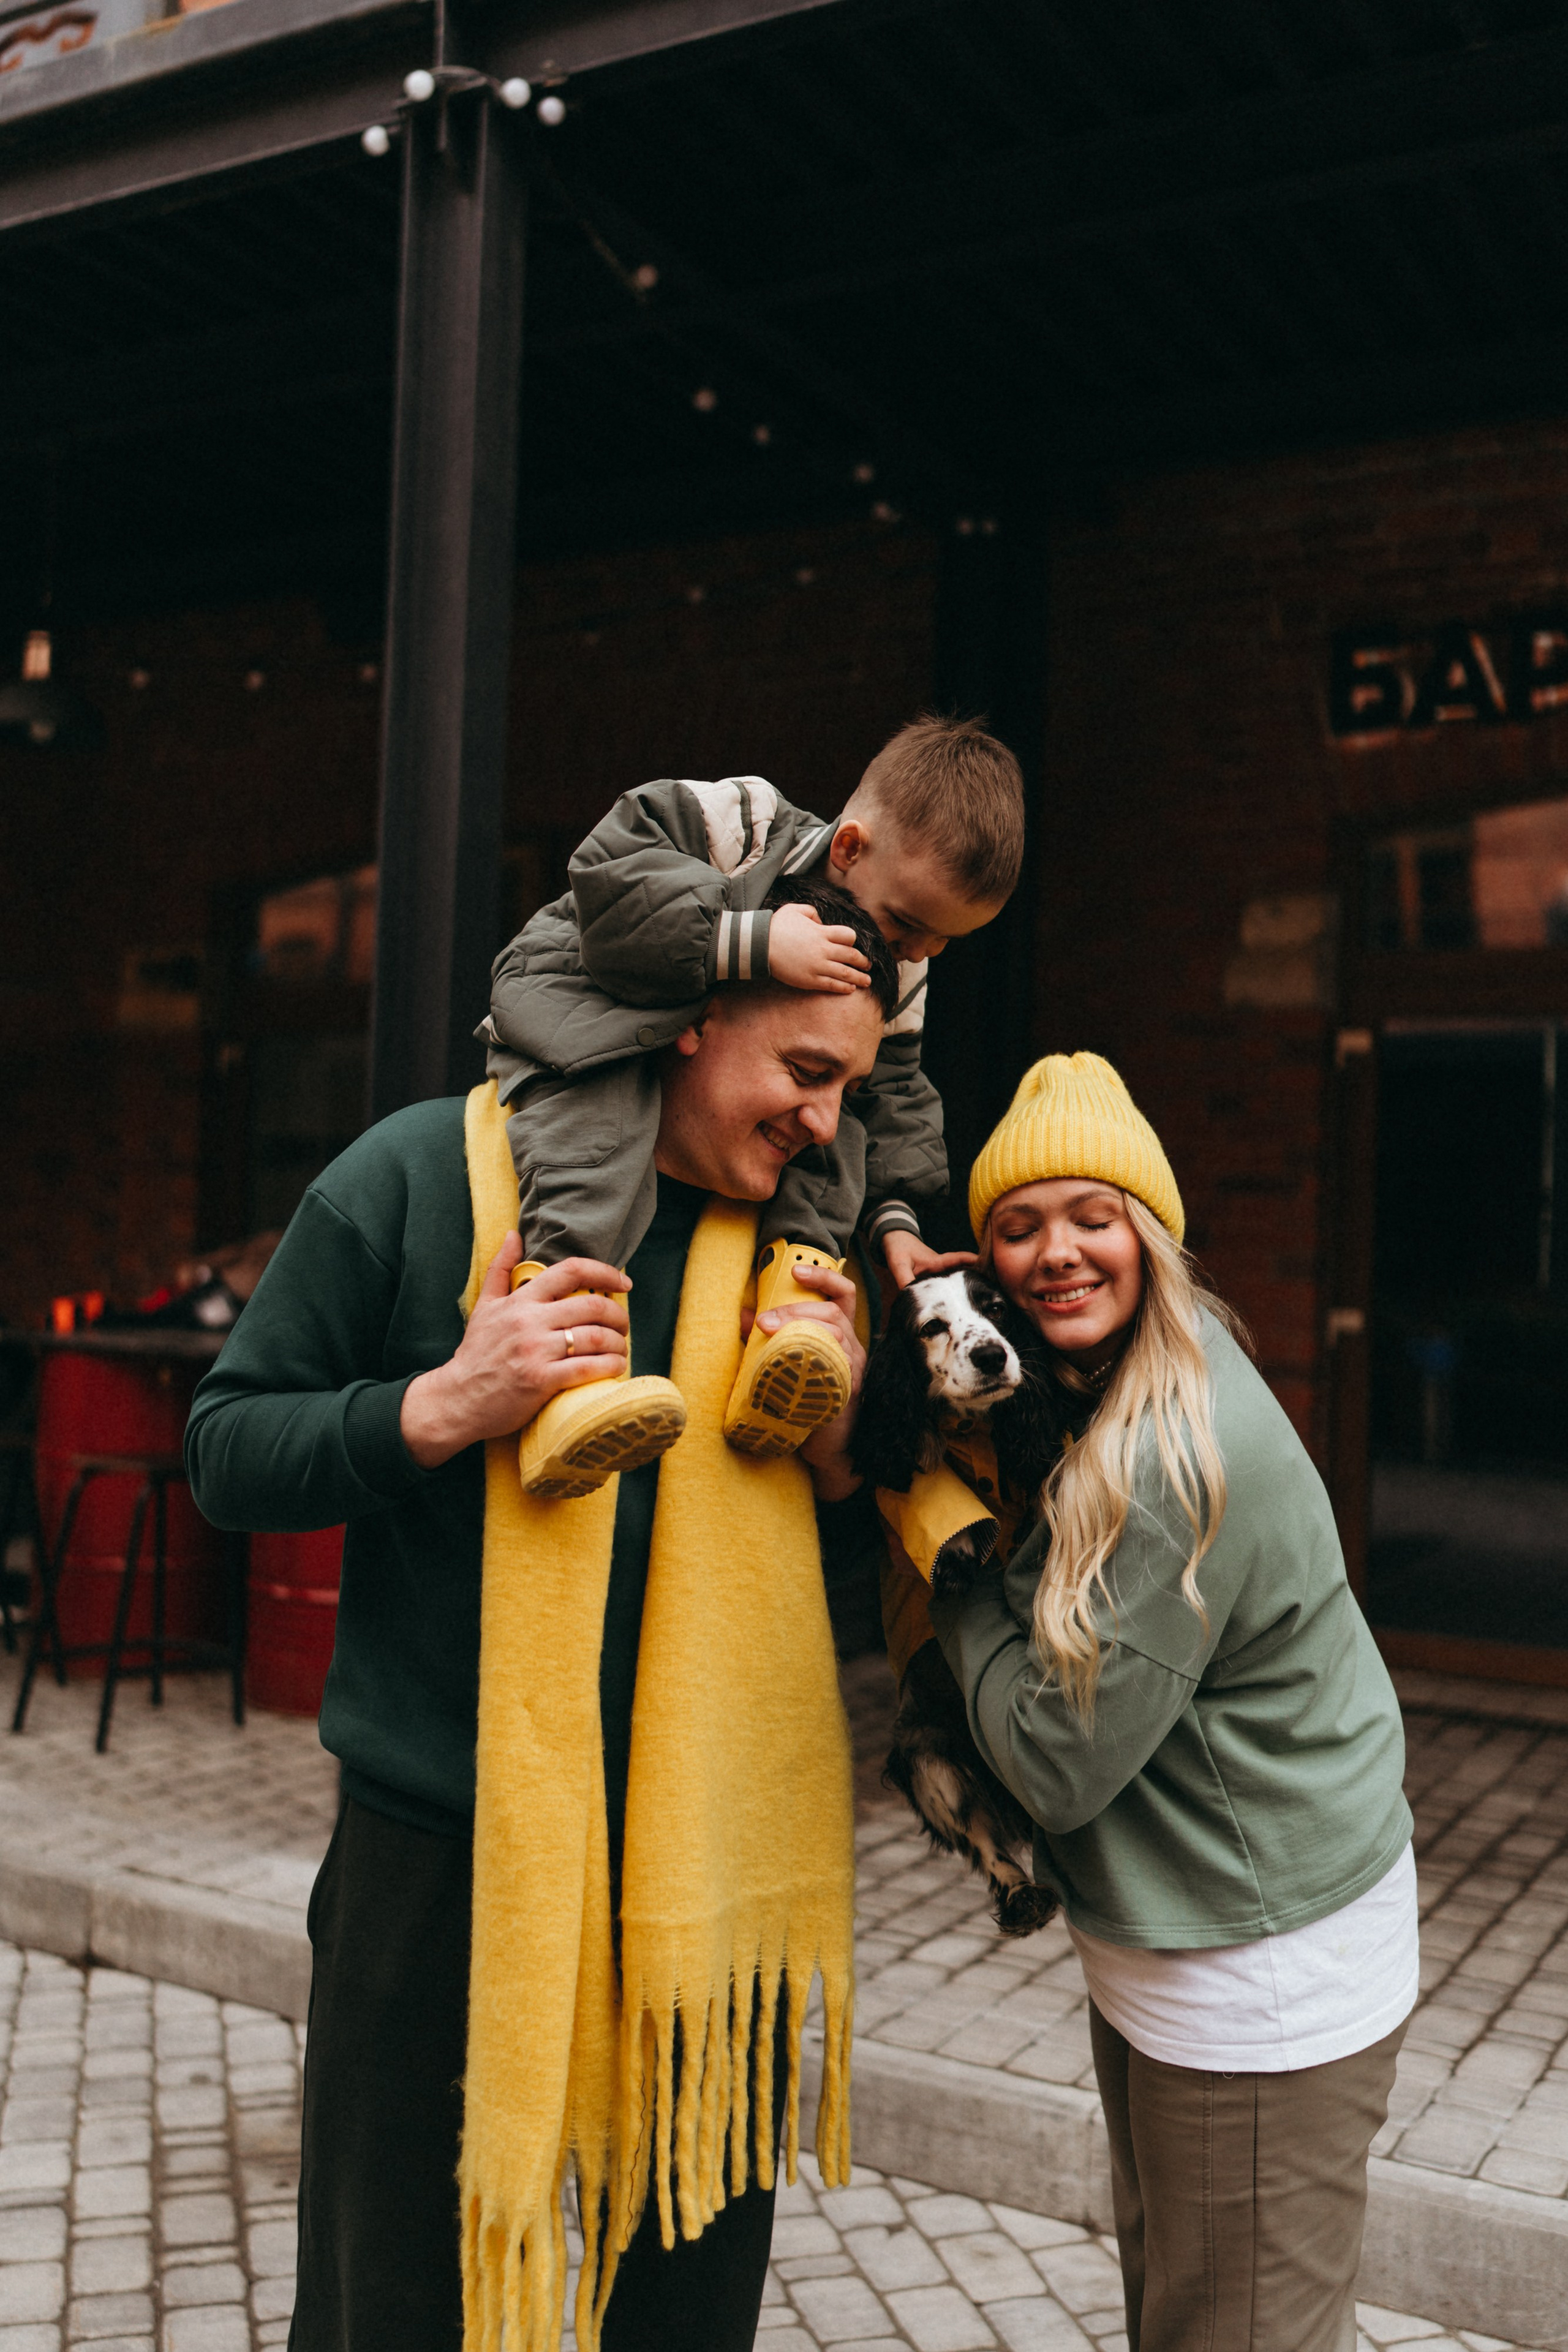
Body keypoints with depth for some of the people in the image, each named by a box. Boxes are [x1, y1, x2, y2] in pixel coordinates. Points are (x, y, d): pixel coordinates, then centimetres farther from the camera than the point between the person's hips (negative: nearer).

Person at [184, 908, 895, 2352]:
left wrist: (836, 1435, -9)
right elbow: (227, 1454, -5)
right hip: (446, 1857, -3)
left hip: (714, 1862, 3)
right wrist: (448, 1406, -20)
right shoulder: (429, 1177, -7)